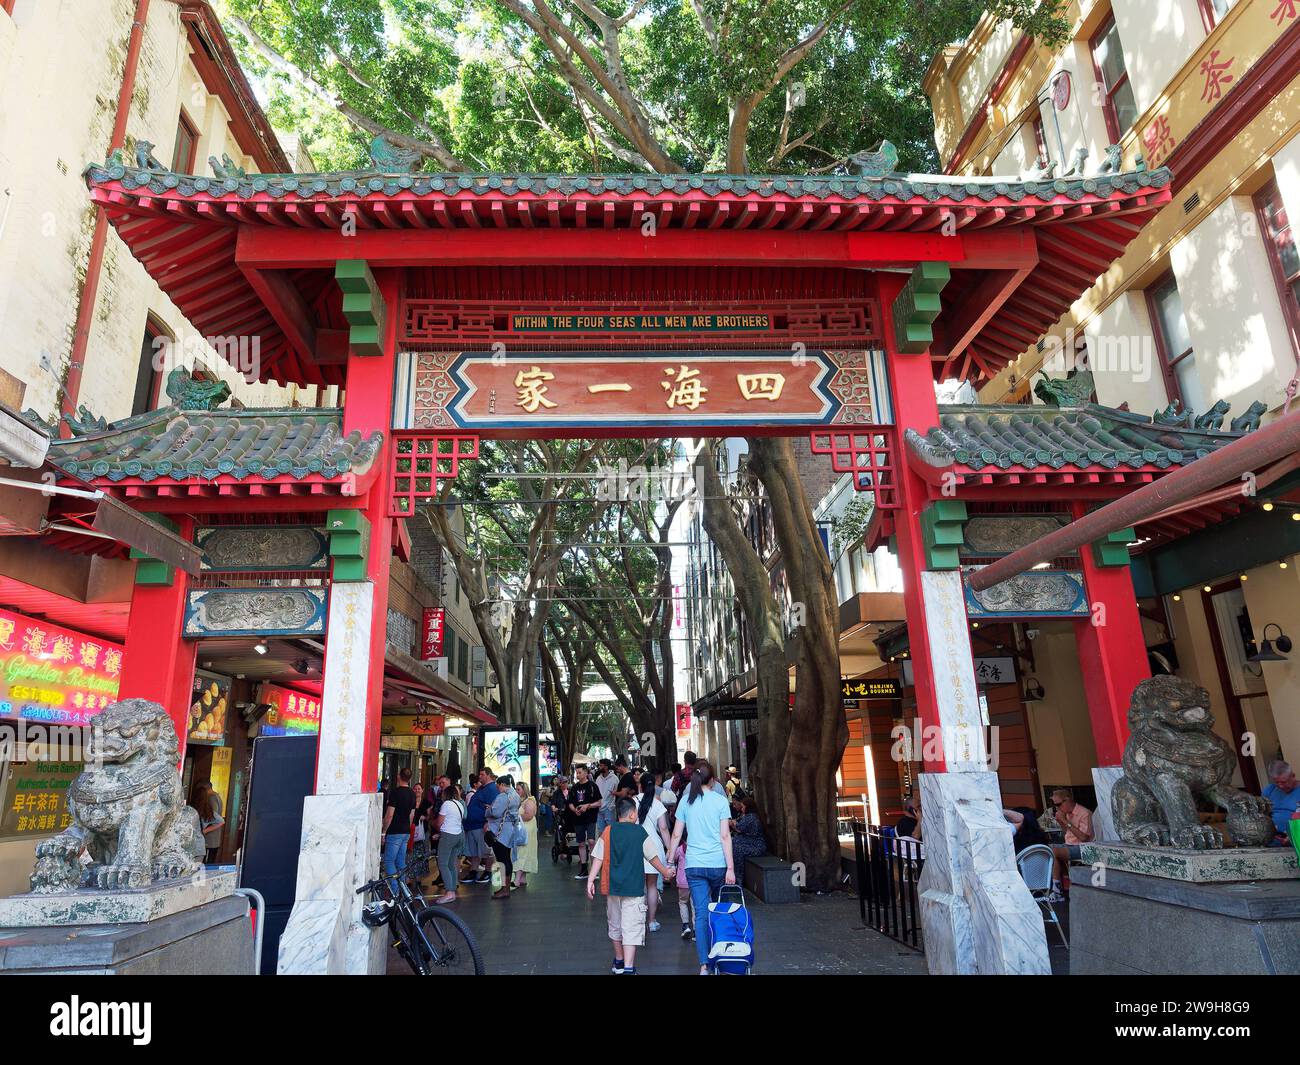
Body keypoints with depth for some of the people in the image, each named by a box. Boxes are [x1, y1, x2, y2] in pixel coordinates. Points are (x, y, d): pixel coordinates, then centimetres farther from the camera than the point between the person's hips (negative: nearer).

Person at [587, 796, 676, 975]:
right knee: (631, 928, -1)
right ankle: (628, 968, -9)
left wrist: (590, 880, -1)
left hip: (612, 886, 4)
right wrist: (665, 871, 18)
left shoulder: (608, 832, 0)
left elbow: (598, 859, -4)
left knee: (615, 925, 19)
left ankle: (619, 962, 33)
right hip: (634, 887, -3)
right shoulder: (640, 832, -6)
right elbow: (653, 857, 3)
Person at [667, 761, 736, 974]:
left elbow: (676, 835, 4)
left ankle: (704, 965, -4)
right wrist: (731, 868, -6)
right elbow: (725, 836, -7)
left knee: (701, 914, 2)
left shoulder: (685, 801, 3)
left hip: (694, 865, 1)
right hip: (717, 864, -1)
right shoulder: (720, 801, -4)